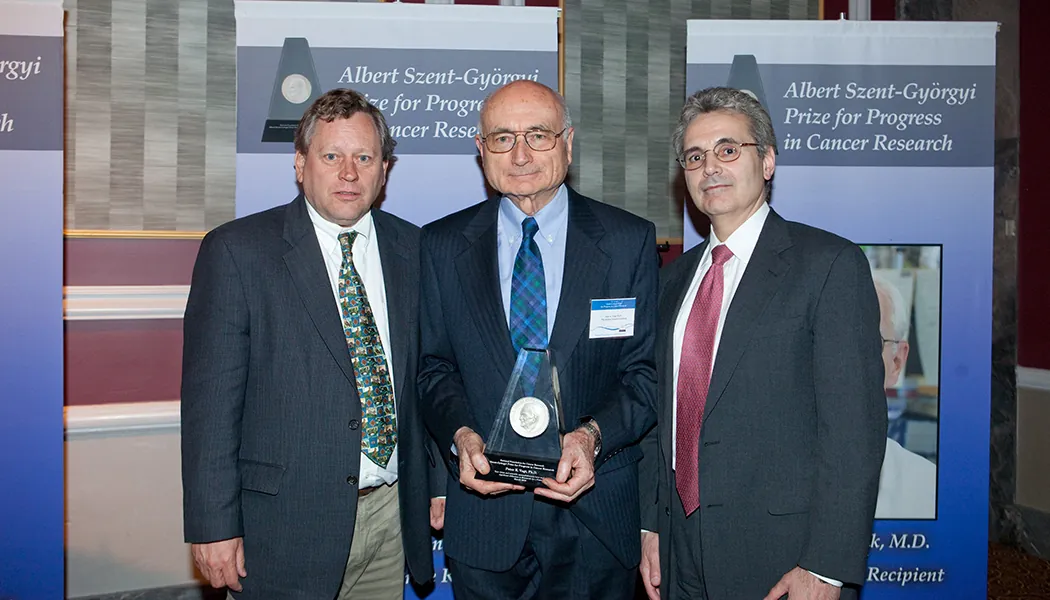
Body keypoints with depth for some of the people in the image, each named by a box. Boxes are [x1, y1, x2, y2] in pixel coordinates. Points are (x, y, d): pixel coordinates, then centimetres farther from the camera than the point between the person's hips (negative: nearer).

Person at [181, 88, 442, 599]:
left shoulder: (412, 249, 5)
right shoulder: (235, 251, -7)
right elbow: (209, 399, -9)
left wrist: (437, 487, 10)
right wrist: (214, 527, -11)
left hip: (392, 516, 4)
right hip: (287, 525, -4)